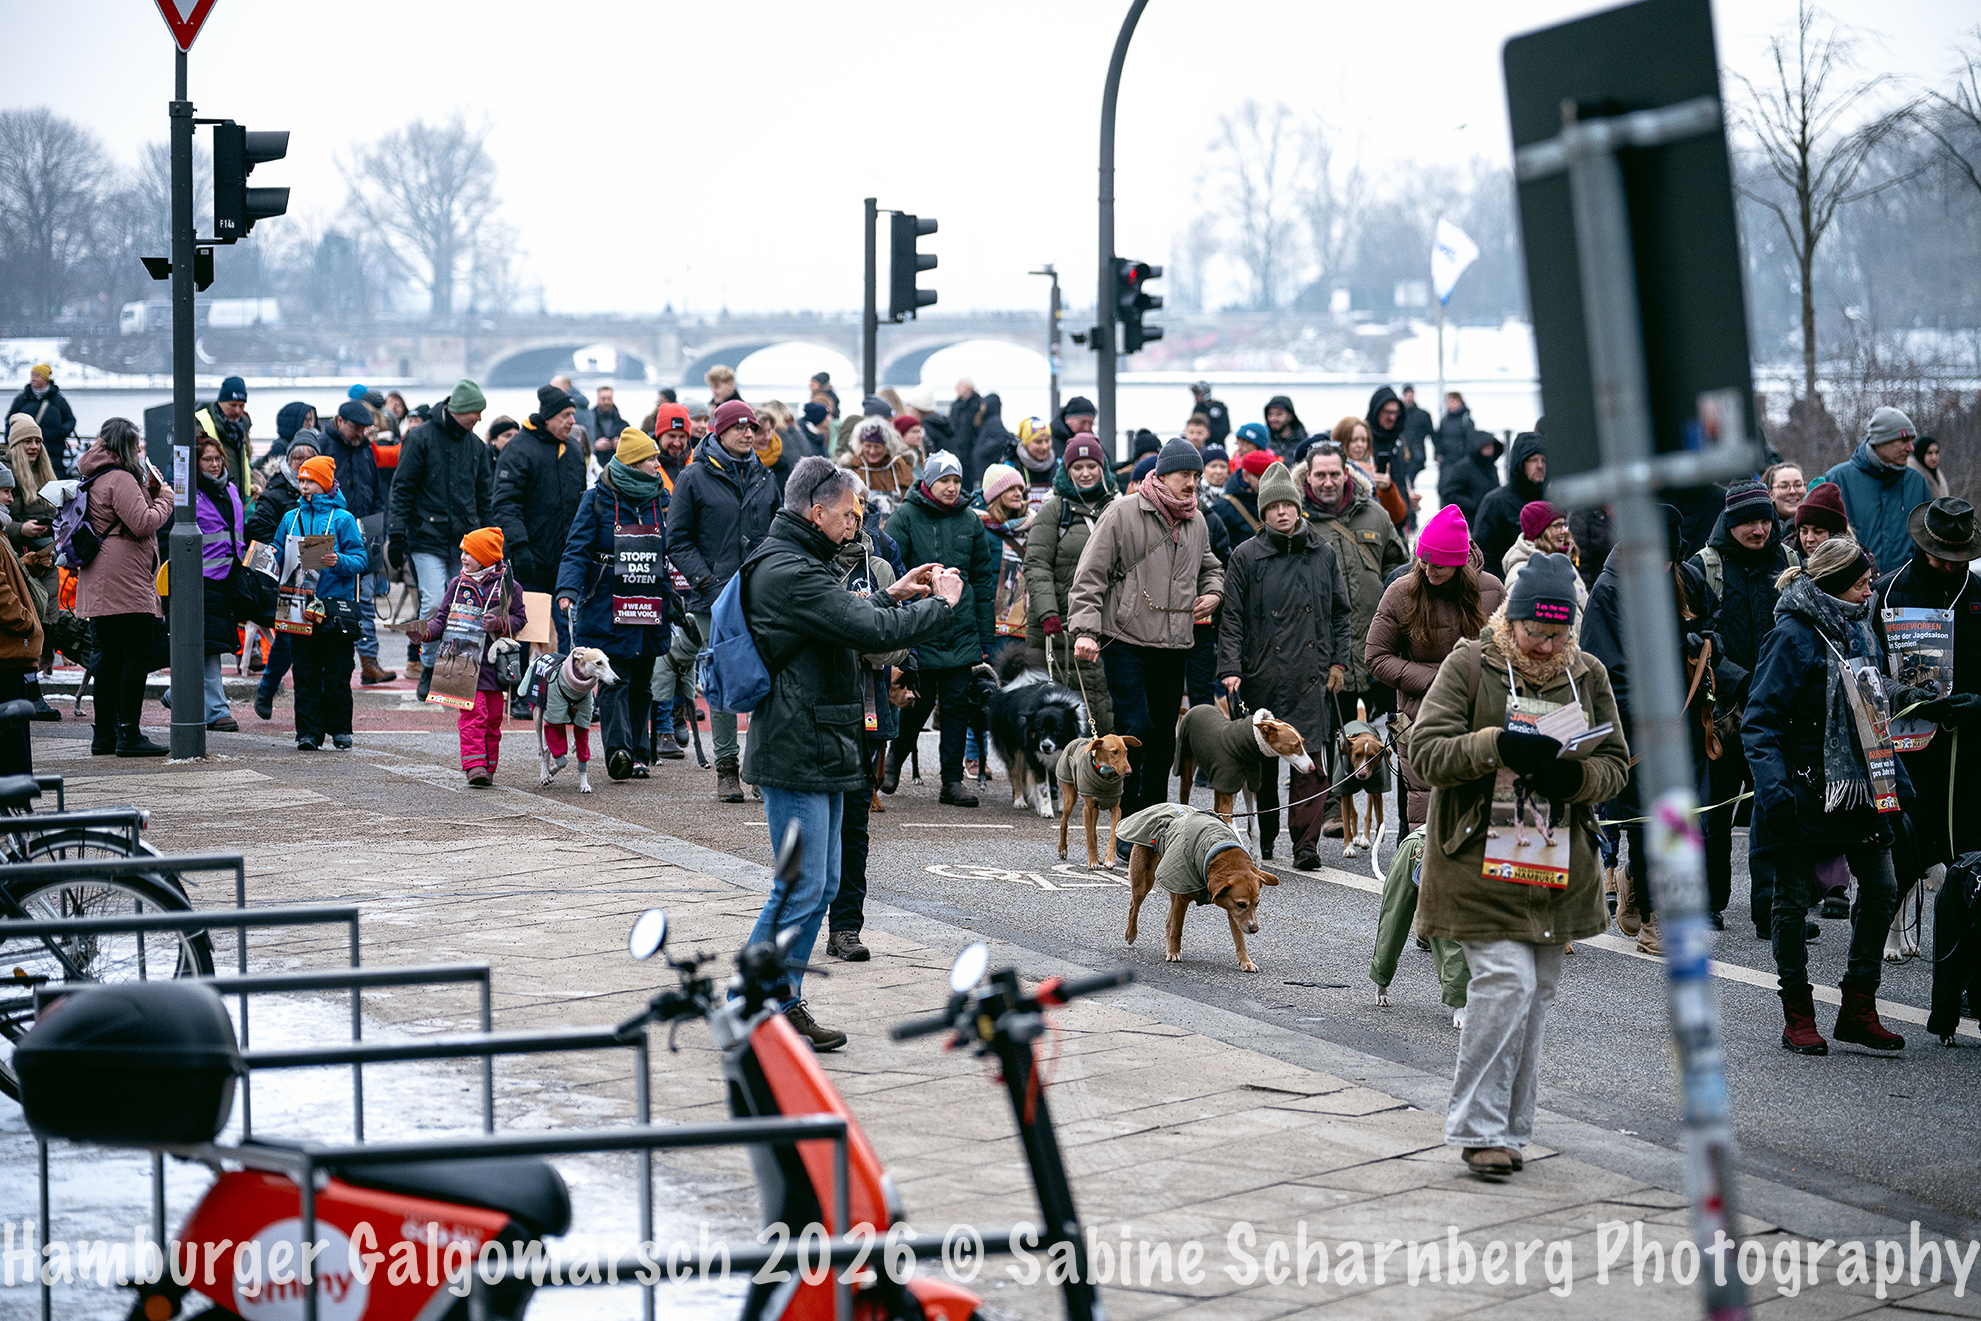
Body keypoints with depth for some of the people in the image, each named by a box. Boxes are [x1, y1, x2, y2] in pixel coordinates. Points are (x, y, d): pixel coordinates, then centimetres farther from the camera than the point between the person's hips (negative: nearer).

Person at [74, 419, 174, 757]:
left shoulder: (97, 478, 18)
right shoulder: (120, 479, -13)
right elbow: (143, 523, -20)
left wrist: (153, 489, 12)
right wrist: (165, 500, -4)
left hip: (102, 587, 10)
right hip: (125, 584, -10)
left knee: (111, 657, 12)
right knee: (139, 654, -8)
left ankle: (104, 735, 13)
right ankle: (129, 735, -10)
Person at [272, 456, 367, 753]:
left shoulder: (342, 518, 0)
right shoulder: (291, 518, 12)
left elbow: (361, 560, -5)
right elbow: (279, 557, 19)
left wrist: (339, 562, -23)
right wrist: (274, 563, -3)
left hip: (335, 606, -3)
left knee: (337, 672, 2)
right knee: (305, 673, 2)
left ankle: (340, 728, 14)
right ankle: (308, 732, 4)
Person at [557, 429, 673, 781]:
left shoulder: (661, 501, 11)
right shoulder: (598, 499, -2)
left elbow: (675, 553, 17)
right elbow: (577, 549, -6)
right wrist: (568, 589, -20)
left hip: (650, 610, 5)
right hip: (608, 608, -4)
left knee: (641, 684, 9)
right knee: (615, 680, -12)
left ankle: (637, 754, 15)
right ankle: (618, 749, -24)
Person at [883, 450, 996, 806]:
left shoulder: (969, 522, 9)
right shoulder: (906, 518, -2)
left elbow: (984, 579, 14)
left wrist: (986, 638, 11)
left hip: (961, 632, 3)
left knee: (957, 704, 1)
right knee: (920, 702, 1)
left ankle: (952, 780, 7)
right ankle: (895, 757, 28)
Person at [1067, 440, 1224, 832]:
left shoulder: (1196, 524, 13)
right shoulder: (1122, 513, -5)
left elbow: (1210, 567, 33)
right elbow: (1090, 575, -7)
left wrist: (1213, 592, 11)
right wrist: (1085, 630, -16)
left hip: (1174, 645, 6)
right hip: (1126, 641, -6)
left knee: (1164, 735, 8)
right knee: (1135, 729, -13)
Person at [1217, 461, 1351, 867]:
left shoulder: (1323, 555, 10)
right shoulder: (1246, 557, 3)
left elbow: (1342, 613, 17)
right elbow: (1232, 618, 1)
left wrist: (1338, 661, 9)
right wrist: (1230, 668, -7)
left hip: (1311, 677, 1)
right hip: (1262, 677, -1)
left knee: (1309, 760, -8)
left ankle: (1305, 844, -10)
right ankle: (1265, 837, 20)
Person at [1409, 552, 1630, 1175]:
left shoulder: (1588, 675, 9)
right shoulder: (1469, 666, -4)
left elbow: (1616, 762, 10)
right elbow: (1427, 752, -12)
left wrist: (1575, 778, -13)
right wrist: (1497, 748, -28)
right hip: (1482, 859, -5)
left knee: (1537, 994, 9)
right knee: (1506, 981, -15)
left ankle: (1509, 1126, 20)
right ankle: (1479, 1127, -6)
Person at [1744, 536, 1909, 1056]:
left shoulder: (1860, 630, 11)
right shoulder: (1793, 635, -13)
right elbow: (1760, 720, -15)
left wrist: (1895, 774, 18)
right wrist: (1772, 784, -25)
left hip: (1858, 786, 8)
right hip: (1805, 790, -8)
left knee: (1882, 887, 5)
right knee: (1794, 899, 1)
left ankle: (1858, 1007, 14)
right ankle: (1797, 1017, 11)